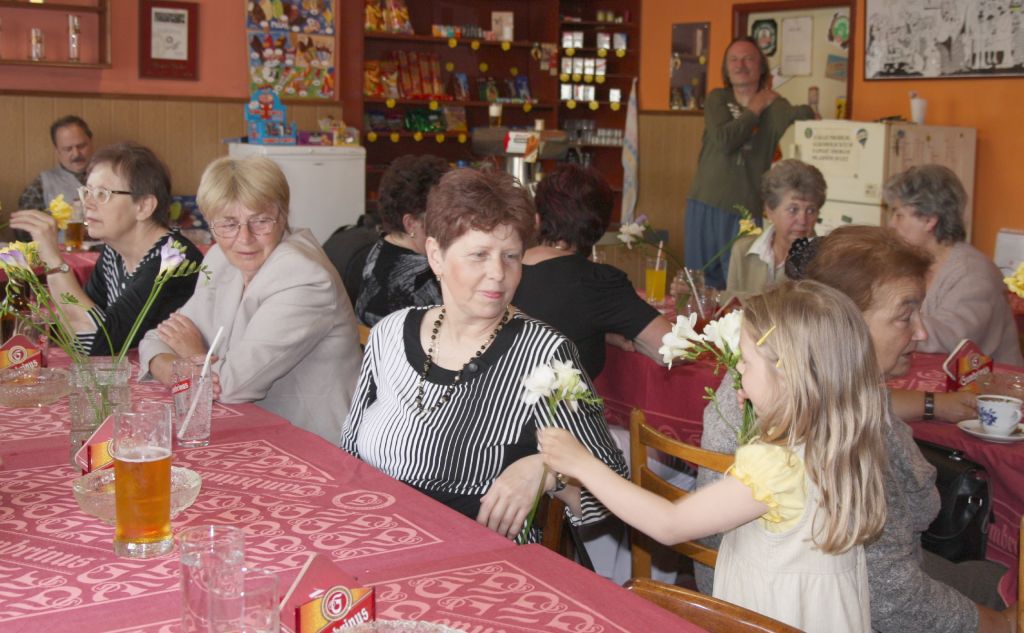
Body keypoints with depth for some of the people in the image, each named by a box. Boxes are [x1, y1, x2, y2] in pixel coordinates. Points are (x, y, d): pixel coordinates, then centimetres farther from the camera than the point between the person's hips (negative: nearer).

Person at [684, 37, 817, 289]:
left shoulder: (775, 106, -1)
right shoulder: (717, 99, 6)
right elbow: (724, 141, -12)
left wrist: (773, 101, -12)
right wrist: (755, 108, -5)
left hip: (746, 211, -2)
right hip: (704, 205, 2)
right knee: (700, 286, 10)